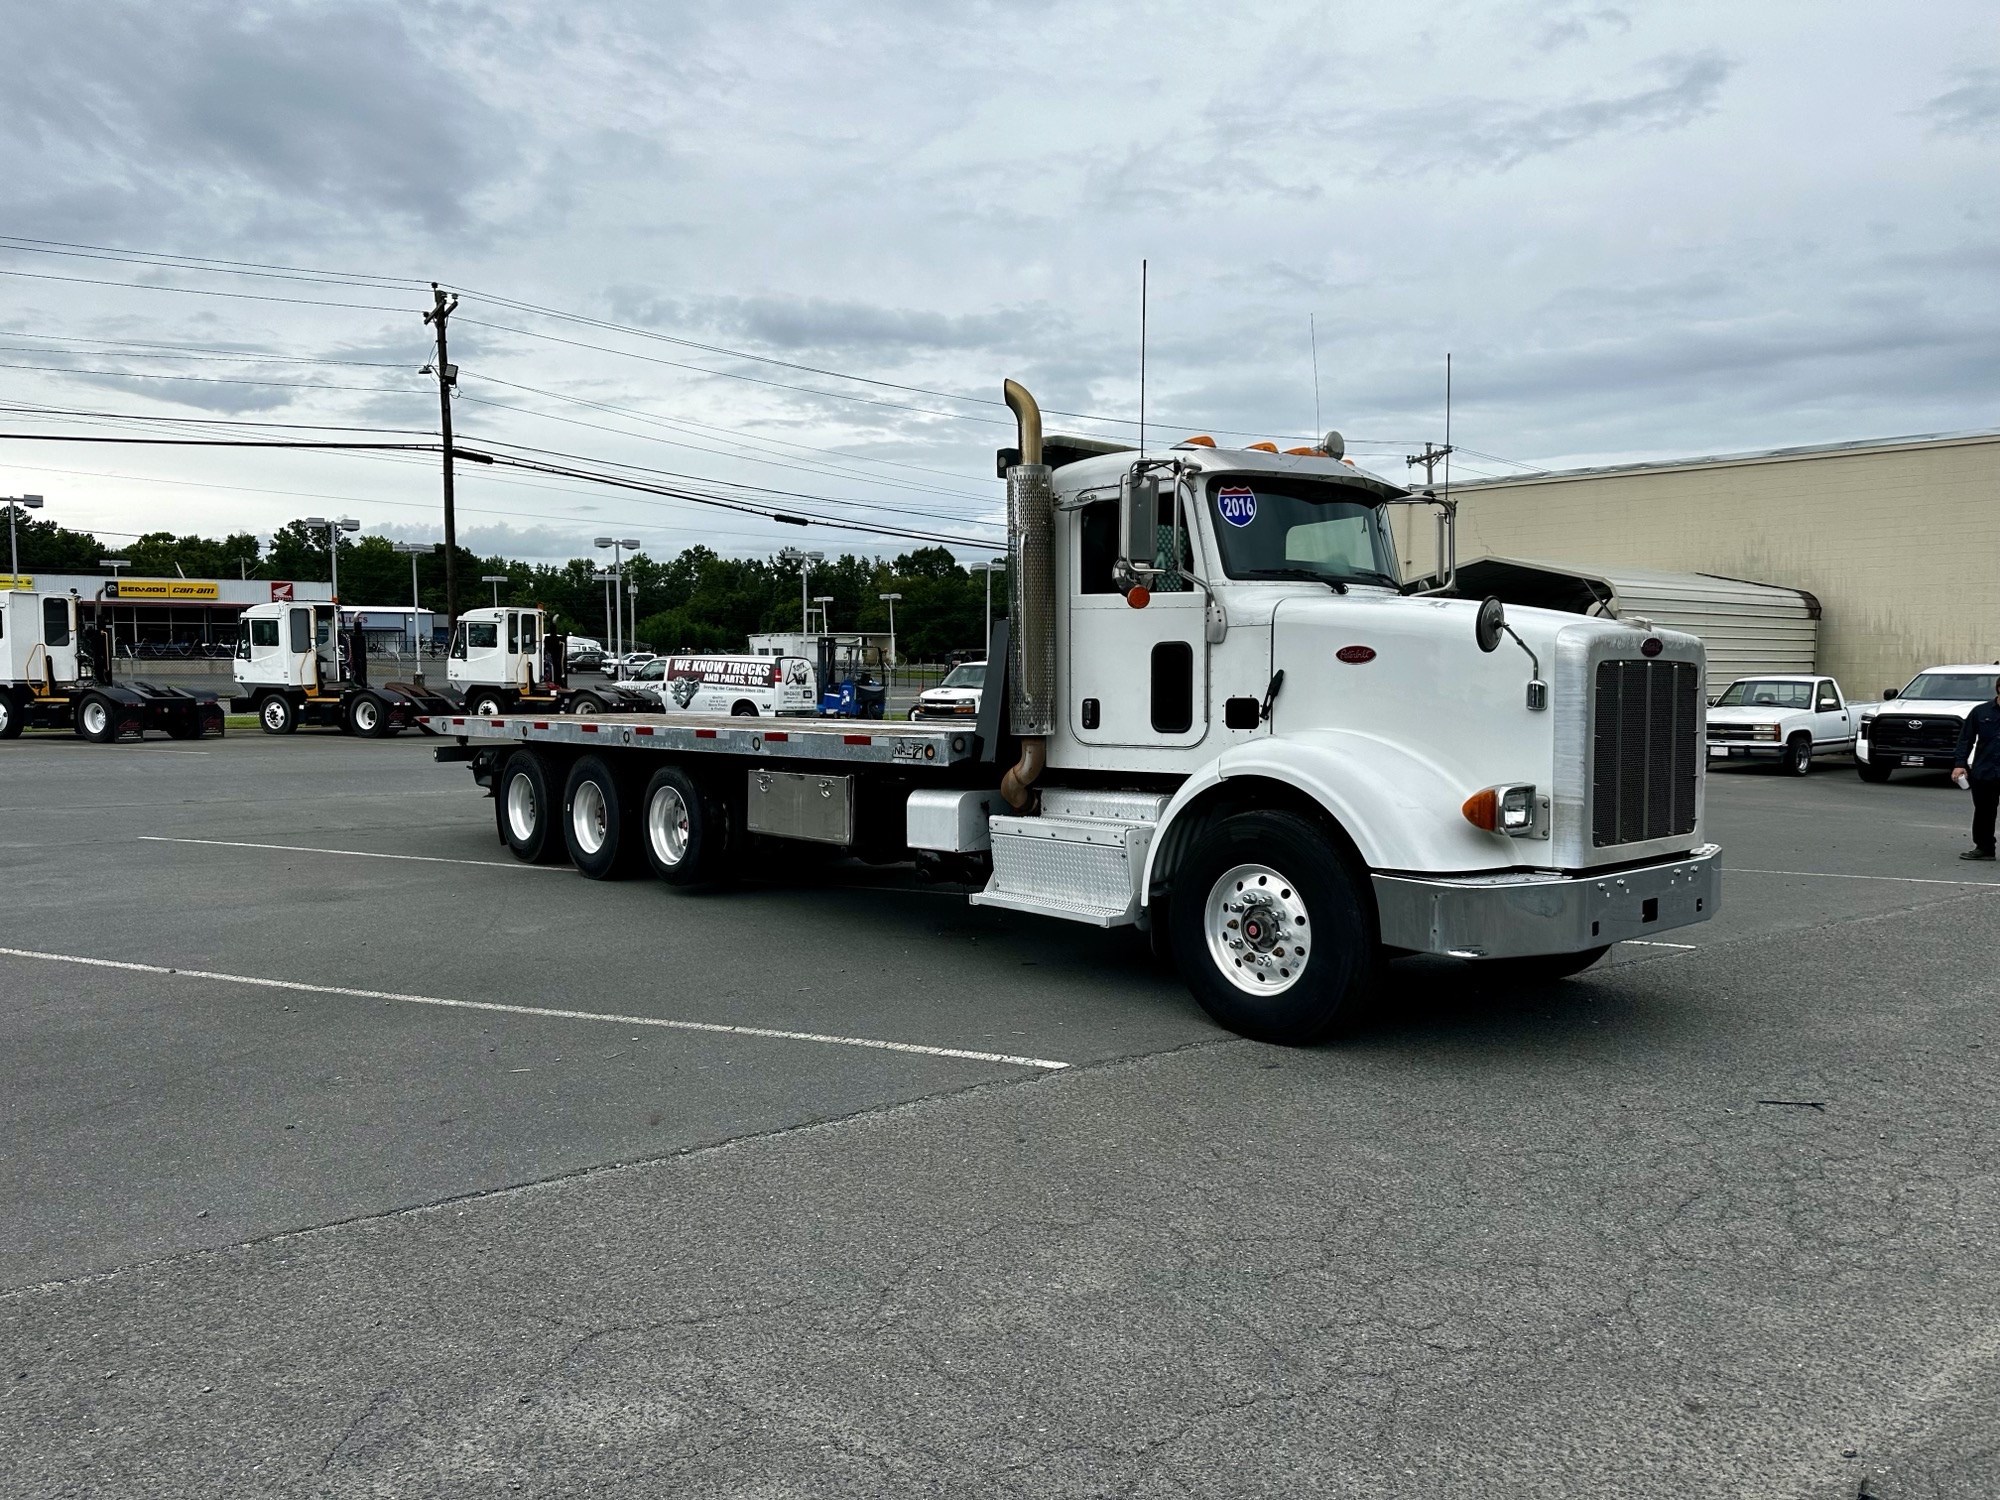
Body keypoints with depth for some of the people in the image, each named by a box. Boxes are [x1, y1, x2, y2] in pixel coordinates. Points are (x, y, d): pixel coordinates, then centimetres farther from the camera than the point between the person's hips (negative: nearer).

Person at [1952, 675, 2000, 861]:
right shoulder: (1981, 712, 4)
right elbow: (1966, 739, 7)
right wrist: (1960, 764, -1)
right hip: (1982, 773, 2)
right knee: (1983, 813, 11)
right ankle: (1983, 848, 23)